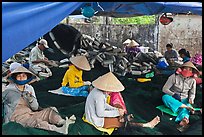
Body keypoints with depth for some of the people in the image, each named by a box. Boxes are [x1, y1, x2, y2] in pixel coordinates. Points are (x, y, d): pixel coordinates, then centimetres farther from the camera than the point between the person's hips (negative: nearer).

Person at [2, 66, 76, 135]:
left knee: (50, 110, -12)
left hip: (30, 113, 6)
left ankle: (62, 122, -39)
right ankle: (59, 129, -52)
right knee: (35, 121, -33)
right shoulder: (8, 90, -3)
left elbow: (35, 108, 5)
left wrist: (31, 99, -14)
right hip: (18, 117, -6)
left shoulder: (29, 89, 9)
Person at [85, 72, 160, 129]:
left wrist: (117, 109, -3)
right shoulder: (99, 96, -31)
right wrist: (117, 112, -22)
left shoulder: (99, 91, 0)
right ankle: (147, 125, -2)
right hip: (98, 121, -10)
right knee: (124, 122, -9)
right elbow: (100, 113, -29)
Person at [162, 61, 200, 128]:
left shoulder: (192, 80, 3)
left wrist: (191, 99, -13)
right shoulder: (174, 77, -7)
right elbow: (165, 89, -8)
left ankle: (185, 118, -63)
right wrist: (173, 94, -24)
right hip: (173, 99, -1)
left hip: (184, 100, 2)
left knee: (188, 104, -33)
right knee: (165, 97, -35)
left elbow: (192, 94, 11)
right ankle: (187, 107, -37)